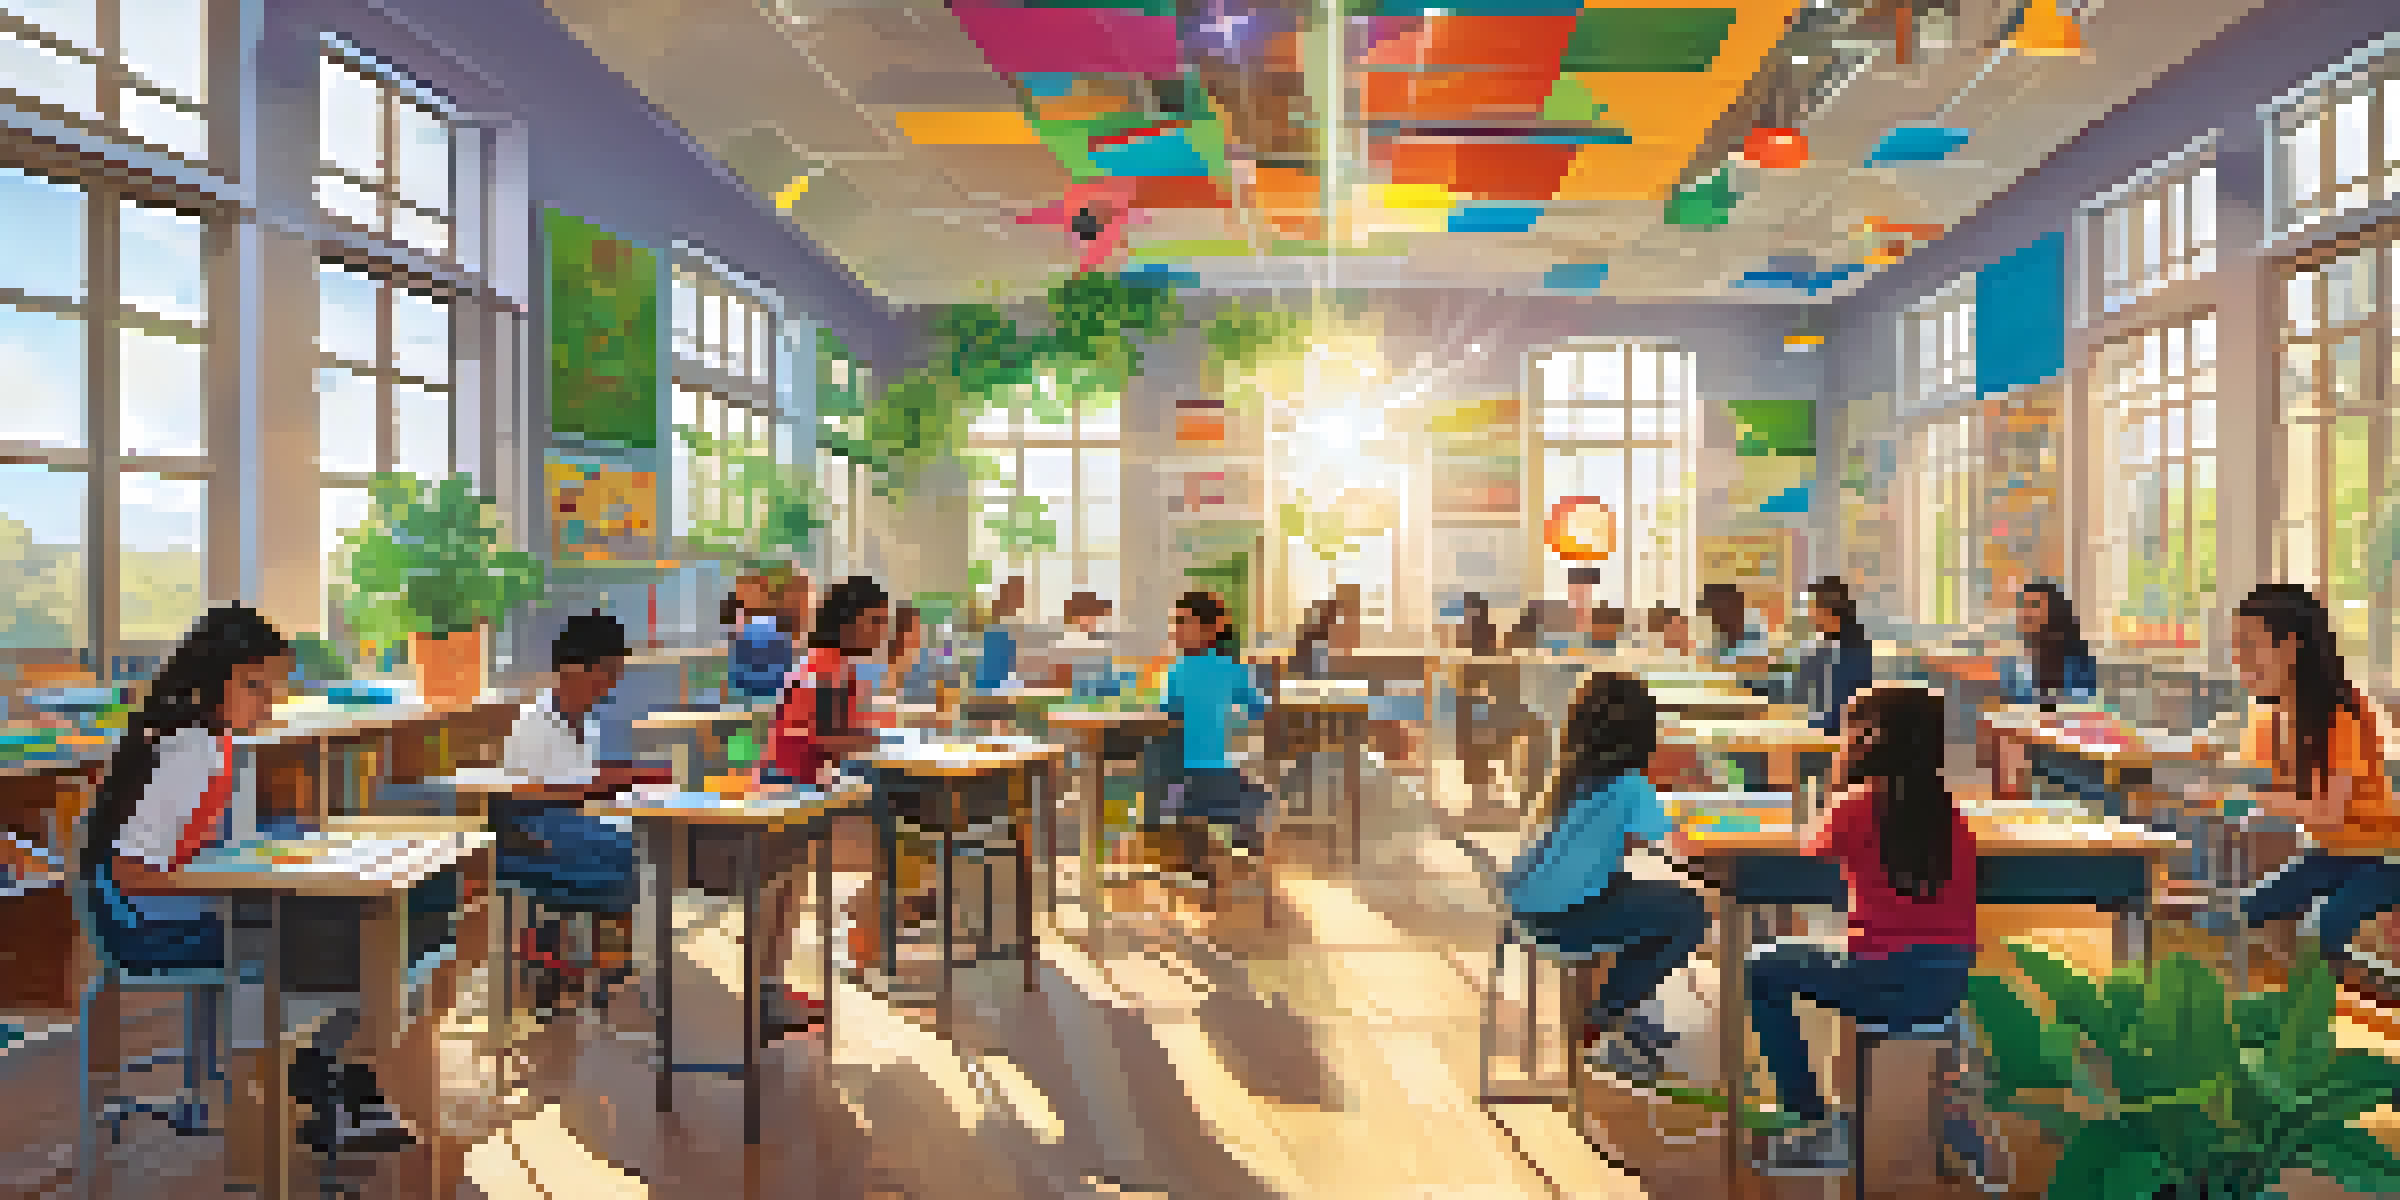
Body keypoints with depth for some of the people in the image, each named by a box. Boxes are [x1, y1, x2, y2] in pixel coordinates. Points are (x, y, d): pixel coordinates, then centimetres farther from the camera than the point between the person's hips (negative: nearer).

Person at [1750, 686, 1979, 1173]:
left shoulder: (1858, 806, -11)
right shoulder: (1949, 810, 4)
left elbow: (1813, 848, 7)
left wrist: (1838, 787, 11)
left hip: (1887, 984, -6)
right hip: (1949, 986, 6)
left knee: (1765, 972, 15)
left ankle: (1817, 1125, 15)